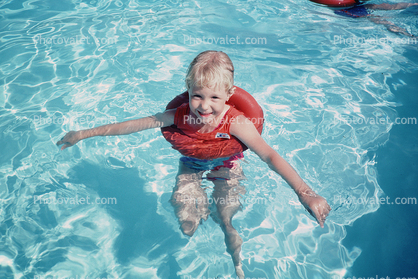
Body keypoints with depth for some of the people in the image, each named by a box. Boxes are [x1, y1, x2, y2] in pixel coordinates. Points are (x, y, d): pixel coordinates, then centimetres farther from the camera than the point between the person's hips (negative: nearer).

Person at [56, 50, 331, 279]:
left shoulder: (236, 122, -33)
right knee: (187, 224, -14)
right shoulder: (181, 115, -25)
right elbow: (132, 125, -17)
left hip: (226, 166, -1)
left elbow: (270, 156, -44)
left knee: (226, 220, -10)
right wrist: (85, 133, -12)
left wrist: (305, 193, -56)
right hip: (192, 165, 2)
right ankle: (201, 211, 25)